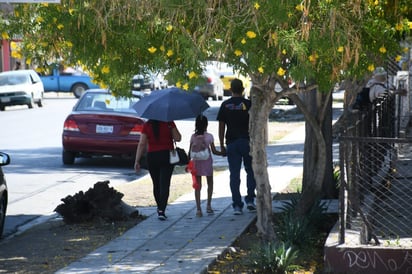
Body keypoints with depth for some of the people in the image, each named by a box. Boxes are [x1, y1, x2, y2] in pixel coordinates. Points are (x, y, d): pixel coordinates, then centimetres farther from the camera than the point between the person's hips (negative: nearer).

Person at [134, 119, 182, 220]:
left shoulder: (147, 126, -2)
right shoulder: (169, 123, -5)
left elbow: (141, 144, -5)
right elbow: (177, 138, -4)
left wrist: (137, 161, -2)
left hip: (152, 157, 2)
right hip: (167, 156, -2)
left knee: (156, 184, 16)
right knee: (164, 184, -3)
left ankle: (160, 209, 26)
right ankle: (162, 210, -15)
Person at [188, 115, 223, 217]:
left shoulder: (193, 137, -1)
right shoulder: (209, 136, -6)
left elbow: (190, 152, 0)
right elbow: (214, 151, -5)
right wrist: (223, 153, 10)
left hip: (196, 163, 1)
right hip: (207, 163, -1)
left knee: (197, 186, 4)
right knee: (210, 183, 17)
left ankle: (198, 209, -2)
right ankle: (208, 205, 7)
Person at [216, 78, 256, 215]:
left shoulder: (225, 105, 2)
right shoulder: (248, 104, -3)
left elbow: (221, 127, 3)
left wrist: (222, 146, 9)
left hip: (232, 142, 1)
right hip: (247, 141, -1)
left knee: (234, 174, 3)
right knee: (251, 171, 14)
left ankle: (237, 205, 2)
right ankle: (250, 200, 7)